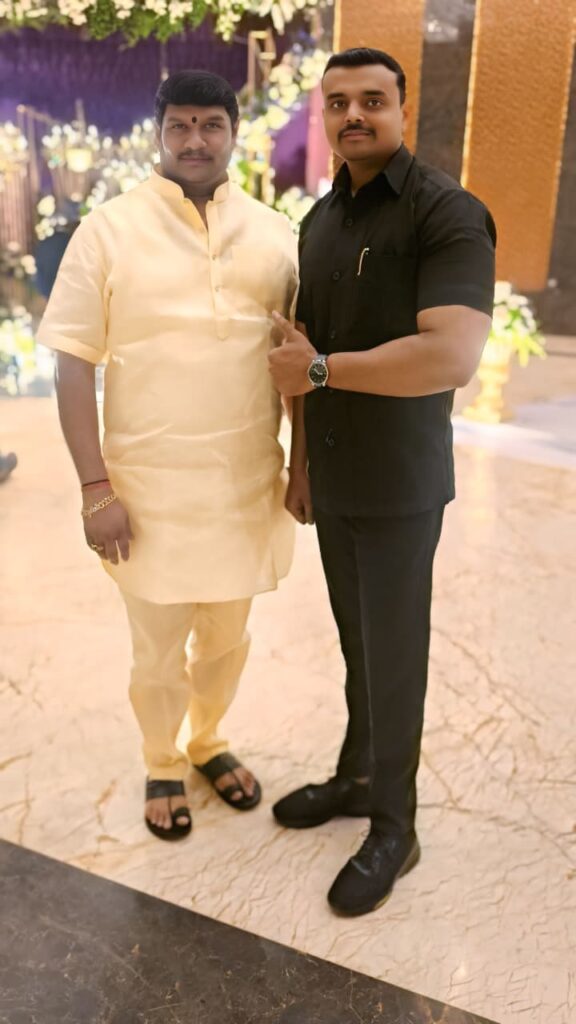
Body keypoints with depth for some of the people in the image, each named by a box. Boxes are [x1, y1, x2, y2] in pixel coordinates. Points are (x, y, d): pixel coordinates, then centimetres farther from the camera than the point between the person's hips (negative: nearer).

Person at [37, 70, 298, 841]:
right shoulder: (108, 230, -5)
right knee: (159, 648, 12)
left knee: (228, 636, 19)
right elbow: (73, 363, -7)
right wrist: (96, 487, -12)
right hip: (150, 486, -3)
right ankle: (162, 765, 38)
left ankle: (209, 742, 45)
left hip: (247, 482, 3)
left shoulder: (274, 233, 4)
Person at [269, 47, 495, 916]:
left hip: (399, 487, -6)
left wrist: (317, 371, -20)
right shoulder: (320, 221, 9)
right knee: (356, 641, 19)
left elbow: (452, 358, -29)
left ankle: (393, 827, 25)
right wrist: (300, 459, 12)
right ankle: (358, 777, 39)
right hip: (334, 480, 7)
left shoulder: (447, 213, -15)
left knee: (393, 654, 5)